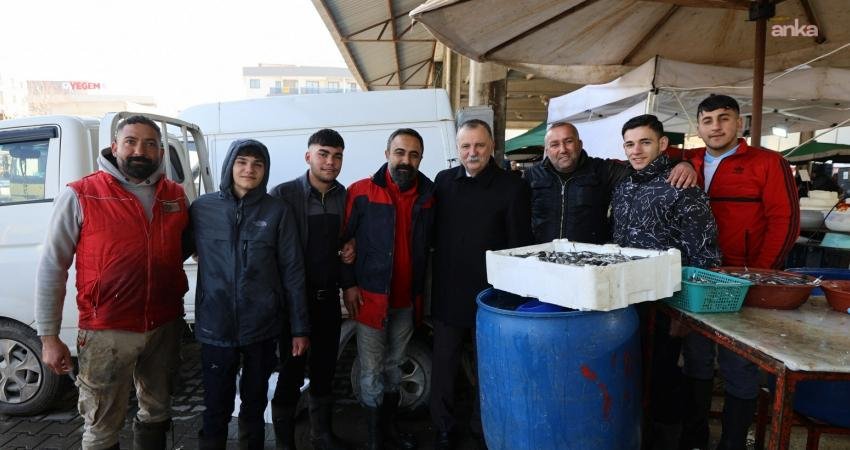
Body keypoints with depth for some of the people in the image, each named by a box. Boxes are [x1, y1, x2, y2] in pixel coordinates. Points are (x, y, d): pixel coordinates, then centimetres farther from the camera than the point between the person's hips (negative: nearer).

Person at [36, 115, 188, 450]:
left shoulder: (176, 196, 4)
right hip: (107, 332, -4)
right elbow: (51, 267, -5)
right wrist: (48, 336, -6)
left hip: (166, 326, 4)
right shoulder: (80, 196, -8)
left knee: (157, 413, 21)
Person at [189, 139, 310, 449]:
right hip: (216, 327, 0)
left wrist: (300, 328, -3)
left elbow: (292, 272, -3)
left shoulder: (277, 212, -4)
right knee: (216, 408, 10)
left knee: (254, 403, 17)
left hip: (262, 326, 0)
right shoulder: (202, 208, -2)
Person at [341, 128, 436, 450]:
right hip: (370, 298, -4)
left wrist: (422, 291, 6)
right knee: (371, 372, 5)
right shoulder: (362, 193, -9)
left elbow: (427, 247, 10)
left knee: (393, 367, 19)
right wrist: (348, 285, -9)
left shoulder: (427, 197, 2)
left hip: (408, 302, 4)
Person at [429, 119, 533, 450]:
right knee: (442, 366, 13)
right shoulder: (443, 181, 3)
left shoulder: (513, 188, -7)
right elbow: (433, 233, 8)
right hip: (447, 293, 3)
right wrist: (433, 282, 5)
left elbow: (520, 247, -7)